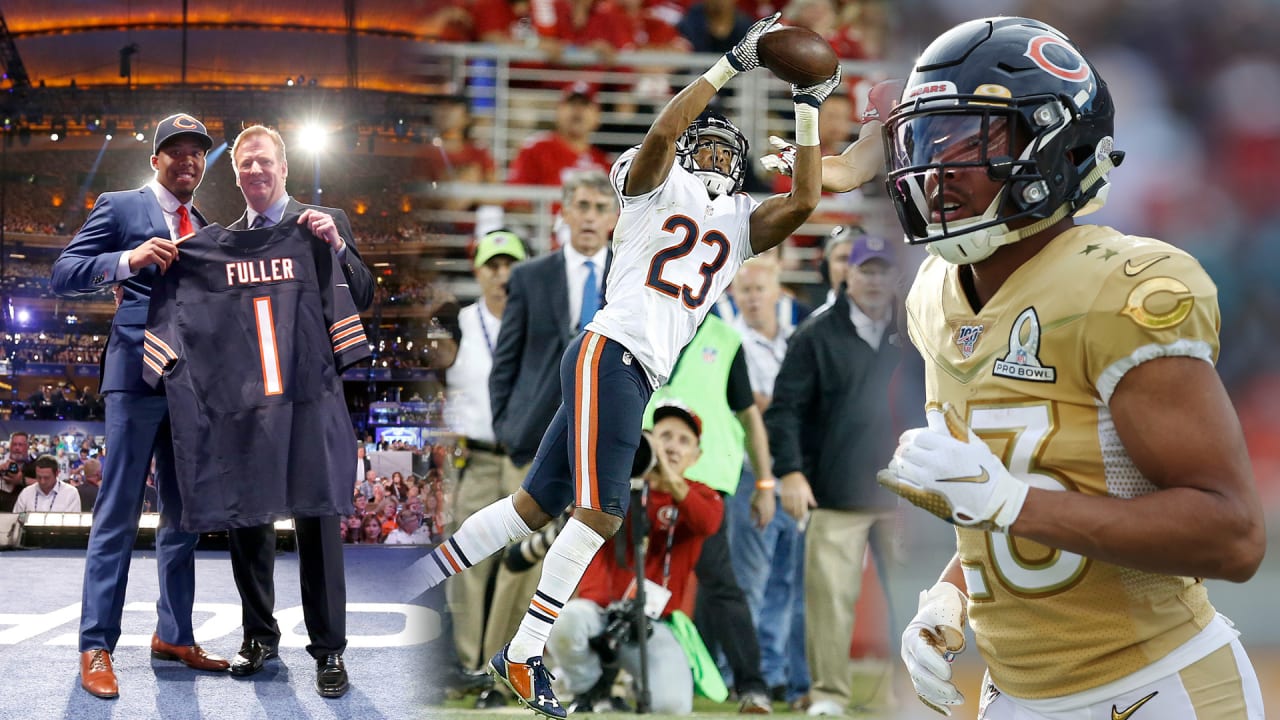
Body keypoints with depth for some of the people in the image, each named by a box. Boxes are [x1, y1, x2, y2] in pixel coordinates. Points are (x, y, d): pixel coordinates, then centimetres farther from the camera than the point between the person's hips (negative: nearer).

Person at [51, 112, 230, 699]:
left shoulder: (206, 230, 18)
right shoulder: (120, 207, 2)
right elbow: (63, 274, -6)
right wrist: (128, 260, -22)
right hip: (138, 375, -6)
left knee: (184, 513, 10)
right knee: (118, 513, -5)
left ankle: (173, 634, 18)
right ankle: (96, 647, -3)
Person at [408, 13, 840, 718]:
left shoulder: (741, 223, 21)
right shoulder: (660, 185, 5)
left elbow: (803, 200, 8)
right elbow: (661, 131, -15)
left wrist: (807, 111, 8)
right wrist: (730, 65, -12)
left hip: (640, 378, 7)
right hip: (608, 351, -7)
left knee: (535, 505, 9)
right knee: (600, 512, -13)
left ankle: (414, 579, 18)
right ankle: (523, 654, -6)